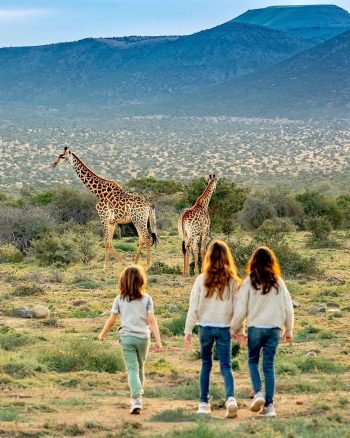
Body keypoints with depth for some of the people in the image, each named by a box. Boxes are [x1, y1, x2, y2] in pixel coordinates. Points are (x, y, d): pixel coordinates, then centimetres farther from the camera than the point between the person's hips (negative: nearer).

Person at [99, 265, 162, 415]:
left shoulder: (120, 299, -1)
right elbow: (151, 320, -9)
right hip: (143, 337, 1)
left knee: (132, 369, -3)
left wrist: (103, 333, 18)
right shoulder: (147, 299, -3)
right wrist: (158, 340, -9)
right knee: (140, 368, 19)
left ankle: (136, 399, -19)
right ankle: (138, 396, 31)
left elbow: (111, 320, 1)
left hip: (127, 337, -1)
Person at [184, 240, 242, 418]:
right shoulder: (232, 282, -5)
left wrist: (188, 331, 3)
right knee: (226, 366, 3)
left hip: (206, 327, 0)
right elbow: (237, 308, -2)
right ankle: (231, 398, -20)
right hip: (224, 328, 0)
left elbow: (193, 307, -4)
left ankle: (204, 403, 18)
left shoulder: (201, 280, -6)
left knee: (206, 364, 16)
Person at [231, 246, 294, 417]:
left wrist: (234, 329, 10)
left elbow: (240, 309, -4)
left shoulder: (249, 283, -6)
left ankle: (258, 392, -5)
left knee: (253, 360, 17)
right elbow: (288, 308, 4)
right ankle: (269, 404, 4)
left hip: (255, 327, -2)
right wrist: (289, 330, 16)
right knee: (269, 365, 7)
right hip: (274, 328, 2)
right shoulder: (278, 283, 0)